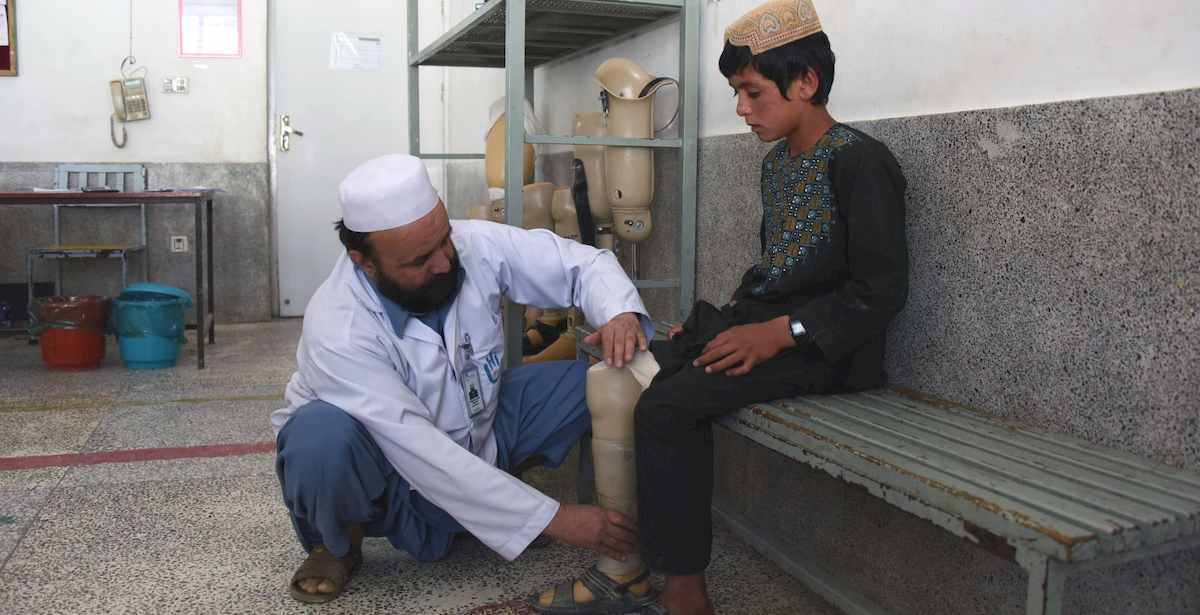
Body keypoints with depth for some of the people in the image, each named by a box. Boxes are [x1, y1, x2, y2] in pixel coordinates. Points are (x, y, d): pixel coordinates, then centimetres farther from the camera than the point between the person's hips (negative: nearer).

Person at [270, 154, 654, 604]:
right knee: (321, 436, -39)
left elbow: (581, 263, -11)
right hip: (394, 474, -4)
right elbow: (420, 453, -36)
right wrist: (553, 519, -36)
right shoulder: (338, 329, -32)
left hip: (479, 436, 5)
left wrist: (619, 312, -36)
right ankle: (336, 543, -4)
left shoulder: (475, 244, -20)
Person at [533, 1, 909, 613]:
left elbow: (881, 292, -15)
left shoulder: (859, 161, -11)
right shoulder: (776, 162, 16)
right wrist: (729, 320, 7)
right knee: (620, 378, -8)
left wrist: (780, 333, -20)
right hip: (758, 321, 9)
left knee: (668, 407, -26)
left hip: (822, 346, -9)